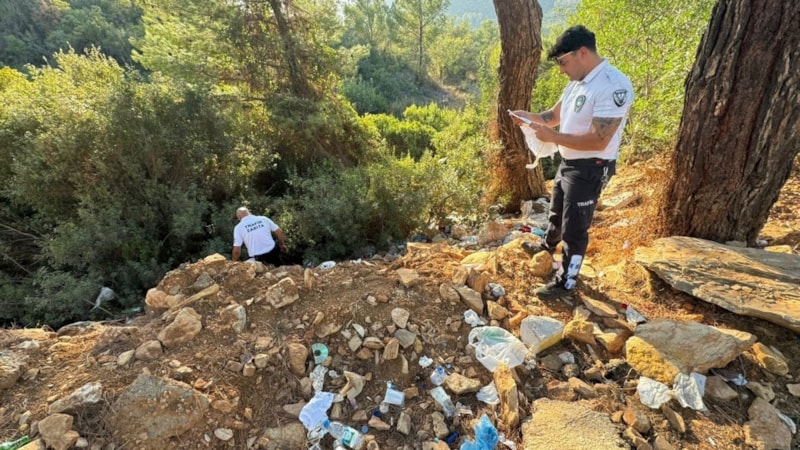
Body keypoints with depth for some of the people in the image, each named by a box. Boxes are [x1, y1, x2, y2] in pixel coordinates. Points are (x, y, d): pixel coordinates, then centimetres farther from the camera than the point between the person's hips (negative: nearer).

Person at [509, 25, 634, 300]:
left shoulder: (614, 86, -25)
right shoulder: (577, 82, 4)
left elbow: (598, 141, -29)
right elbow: (555, 115, 13)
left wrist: (552, 137, -27)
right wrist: (529, 117, -6)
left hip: (591, 169, -9)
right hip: (568, 162, 9)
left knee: (574, 228, 2)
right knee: (557, 213, 29)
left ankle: (565, 282, 19)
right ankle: (547, 249, 55)